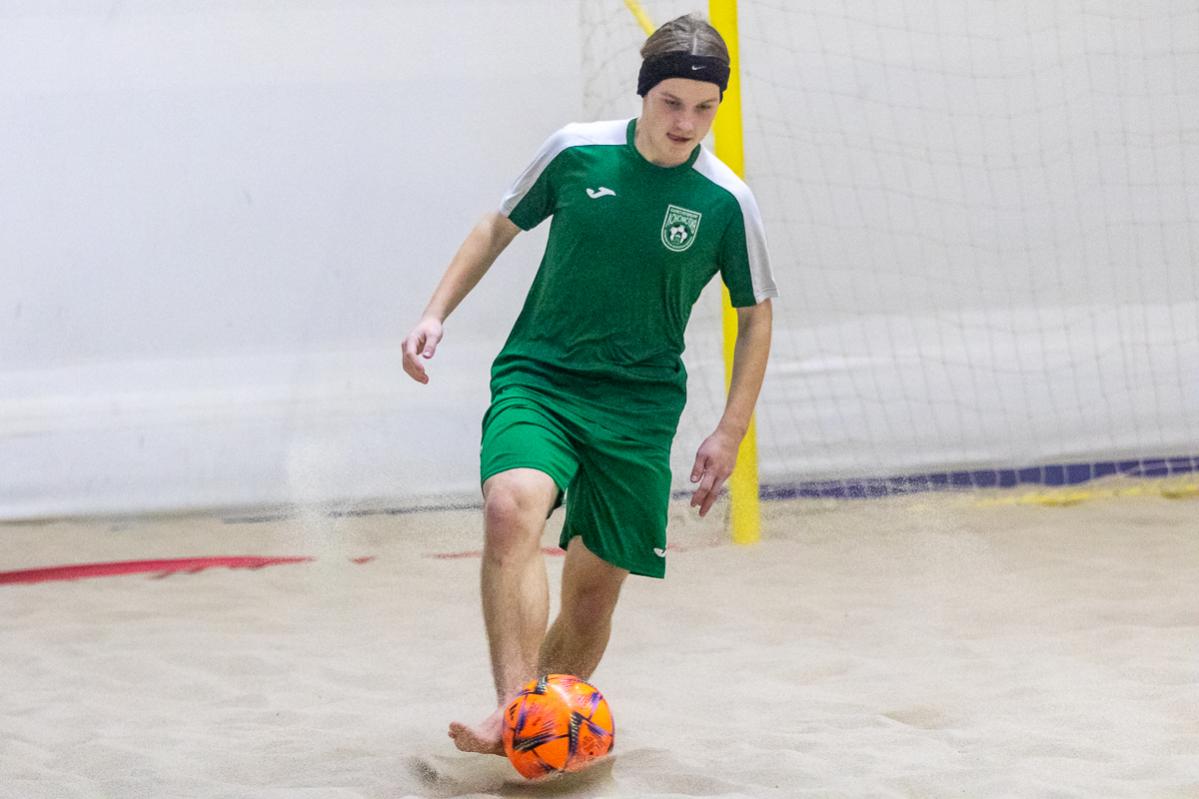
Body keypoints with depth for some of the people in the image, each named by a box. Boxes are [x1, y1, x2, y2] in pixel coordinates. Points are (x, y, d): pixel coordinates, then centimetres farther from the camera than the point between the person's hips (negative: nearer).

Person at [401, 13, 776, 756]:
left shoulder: (726, 201, -5)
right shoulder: (577, 151, -4)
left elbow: (756, 314, 7)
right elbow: (501, 227, 12)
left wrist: (730, 431, 1)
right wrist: (437, 313, 5)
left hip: (638, 405, 1)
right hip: (537, 378, -1)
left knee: (595, 585, 1)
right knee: (513, 505, -30)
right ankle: (514, 710, -40)